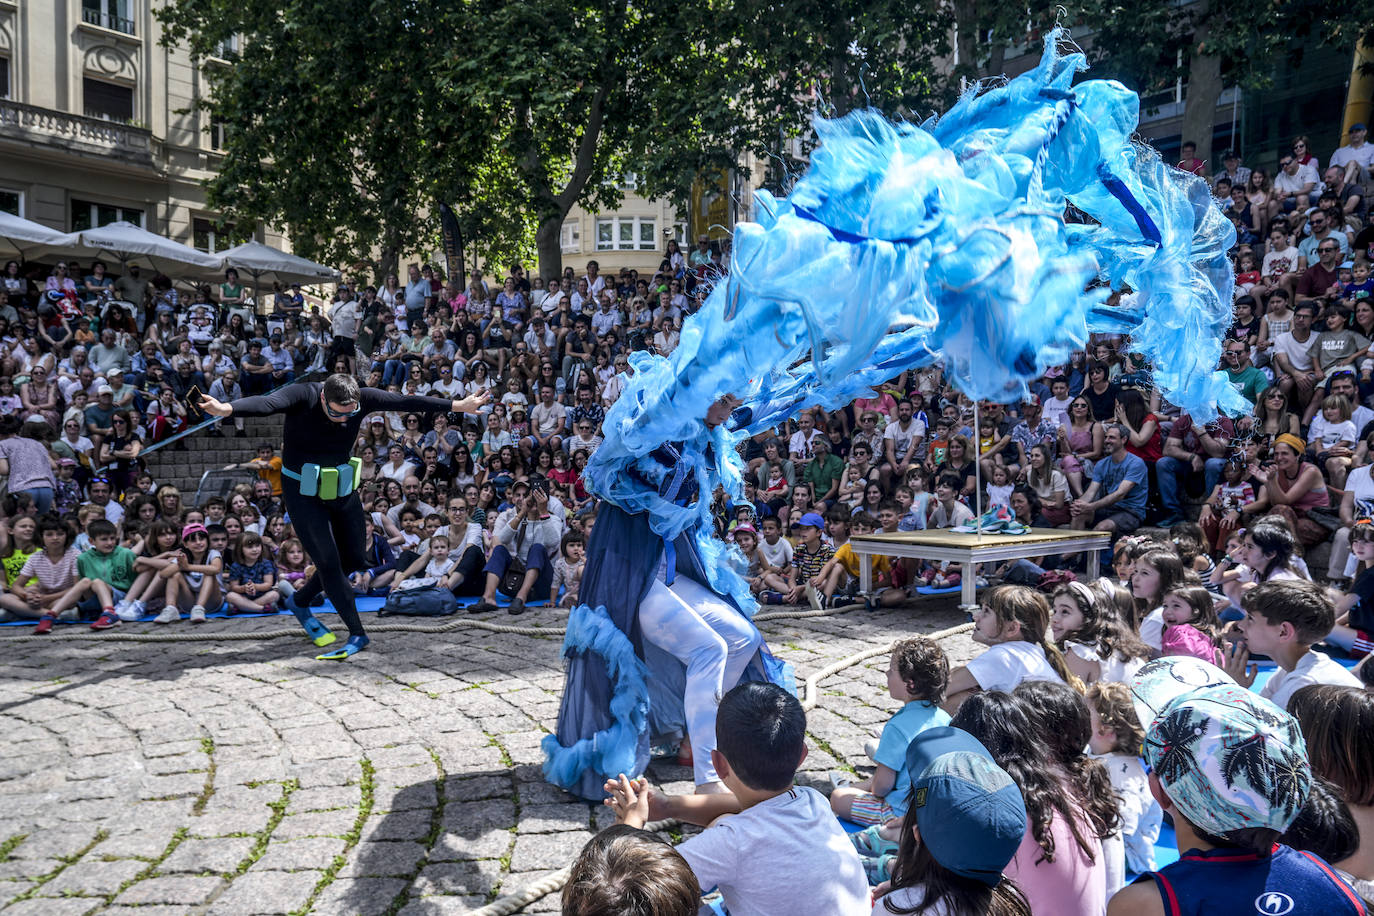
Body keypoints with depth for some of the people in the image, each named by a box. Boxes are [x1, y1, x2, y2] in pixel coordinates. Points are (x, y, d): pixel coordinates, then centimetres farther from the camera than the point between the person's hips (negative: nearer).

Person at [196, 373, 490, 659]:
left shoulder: (362, 399, -13)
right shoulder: (302, 396, -24)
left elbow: (406, 402, -15)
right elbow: (265, 403, -41)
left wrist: (459, 406, -18)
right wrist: (226, 409, -62)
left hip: (342, 491, 5)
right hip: (303, 493, -5)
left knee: (355, 559, 11)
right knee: (328, 561, -10)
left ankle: (298, 601, 32)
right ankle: (357, 633, -2)